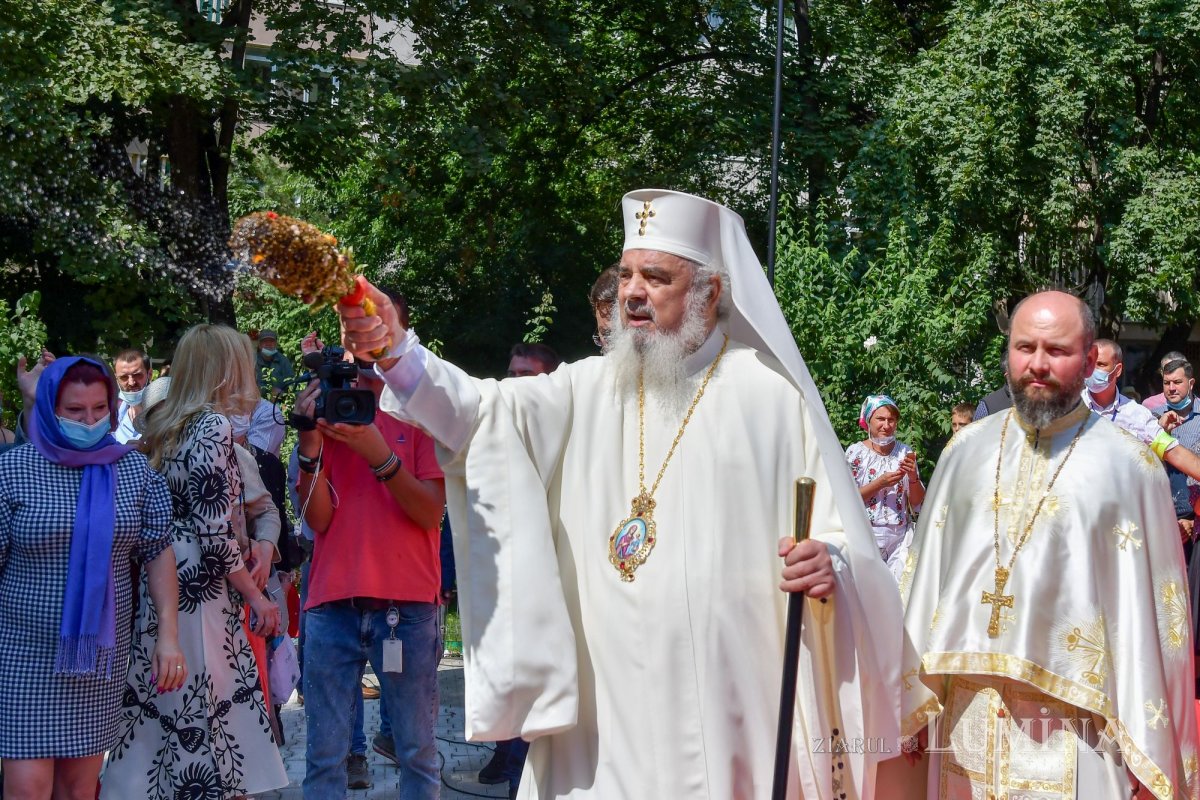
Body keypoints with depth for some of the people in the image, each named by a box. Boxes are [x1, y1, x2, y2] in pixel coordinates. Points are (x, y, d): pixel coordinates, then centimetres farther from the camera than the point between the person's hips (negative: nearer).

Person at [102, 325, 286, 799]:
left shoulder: (160, 427, 13)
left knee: (158, 728, 10)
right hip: (201, 601, -8)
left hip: (157, 598, 8)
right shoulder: (213, 427, -11)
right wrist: (257, 597, -7)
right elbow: (214, 533, -16)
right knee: (206, 733, -4)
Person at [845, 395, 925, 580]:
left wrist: (913, 477, -11)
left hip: (900, 536, 2)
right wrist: (880, 483, -17)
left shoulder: (905, 452, 6)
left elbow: (917, 503, 7)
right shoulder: (855, 452, -3)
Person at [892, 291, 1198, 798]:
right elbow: (927, 574, 9)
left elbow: (1151, 609, -4)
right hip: (963, 712, 3)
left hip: (1071, 722, -3)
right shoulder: (967, 449, 8)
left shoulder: (1131, 466, -2)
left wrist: (1149, 754, -8)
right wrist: (913, 701, 6)